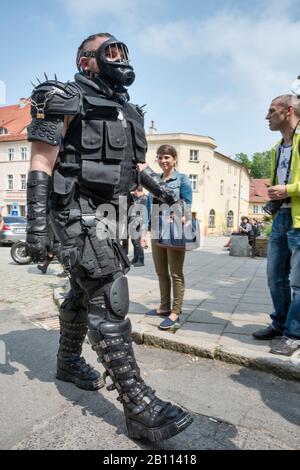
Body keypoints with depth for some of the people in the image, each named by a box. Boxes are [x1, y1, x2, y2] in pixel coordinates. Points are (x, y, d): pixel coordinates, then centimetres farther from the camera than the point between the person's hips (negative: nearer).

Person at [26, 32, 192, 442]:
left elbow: (132, 159, 28)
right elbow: (41, 162, -11)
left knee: (84, 292, 17)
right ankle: (139, 407, -9)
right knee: (109, 298, -14)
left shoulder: (124, 109, 20)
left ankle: (69, 362, 36)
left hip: (110, 210, 8)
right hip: (78, 211, -8)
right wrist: (37, 223, -18)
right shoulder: (66, 98, -3)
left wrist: (157, 185, 11)